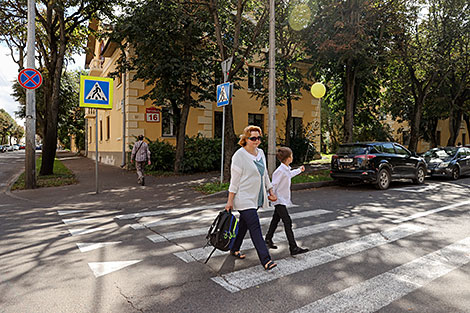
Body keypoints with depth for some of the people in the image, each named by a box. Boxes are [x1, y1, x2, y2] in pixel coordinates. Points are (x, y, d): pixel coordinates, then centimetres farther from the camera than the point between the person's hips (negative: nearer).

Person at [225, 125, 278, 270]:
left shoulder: (260, 153, 9)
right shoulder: (239, 155, -13)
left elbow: (265, 174, 19)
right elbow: (235, 179, -13)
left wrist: (270, 191, 18)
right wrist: (230, 201, -13)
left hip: (256, 197, 8)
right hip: (244, 198, -7)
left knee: (244, 224, 18)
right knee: (255, 227, -9)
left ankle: (234, 249, 35)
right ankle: (266, 260, -6)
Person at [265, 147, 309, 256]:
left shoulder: (286, 169, 6)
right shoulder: (280, 171, -23)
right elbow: (273, 185, -21)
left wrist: (299, 170, 39)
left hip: (283, 200, 10)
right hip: (279, 200, -10)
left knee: (276, 219, 18)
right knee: (287, 222, -11)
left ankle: (268, 239, 33)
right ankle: (294, 248, -10)